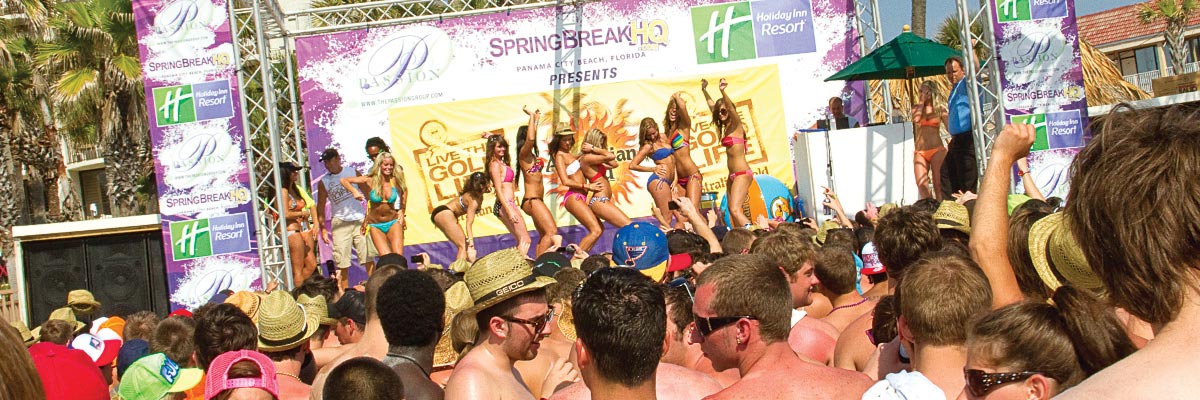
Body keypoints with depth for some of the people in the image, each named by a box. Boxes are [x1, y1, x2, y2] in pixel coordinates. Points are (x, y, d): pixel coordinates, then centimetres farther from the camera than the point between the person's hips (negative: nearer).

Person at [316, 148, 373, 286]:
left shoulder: (353, 173, 4)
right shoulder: (324, 181, 4)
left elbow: (368, 194, 9)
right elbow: (320, 207, 7)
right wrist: (323, 229, 0)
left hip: (360, 220, 0)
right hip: (340, 223, 0)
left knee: (368, 257, -1)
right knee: (342, 262, -3)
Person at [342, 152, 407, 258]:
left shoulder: (395, 181, -6)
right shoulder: (370, 180, -8)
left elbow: (404, 190, 18)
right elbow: (344, 180, -4)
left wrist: (402, 210, 10)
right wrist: (354, 192, -20)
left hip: (393, 223, 1)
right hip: (375, 225, -1)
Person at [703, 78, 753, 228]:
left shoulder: (736, 125, -7)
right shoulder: (726, 127, 14)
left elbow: (731, 109, -27)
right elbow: (712, 105, 26)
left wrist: (723, 91, -41)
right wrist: (704, 90, 27)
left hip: (742, 174, -9)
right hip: (733, 175, 9)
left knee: (735, 210, -18)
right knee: (733, 211, 6)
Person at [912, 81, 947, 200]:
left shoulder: (940, 109, 7)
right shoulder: (916, 108, 12)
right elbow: (916, 119, -10)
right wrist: (922, 102, 0)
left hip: (937, 150, -2)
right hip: (920, 152, 2)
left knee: (938, 185, -7)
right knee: (921, 185, -12)